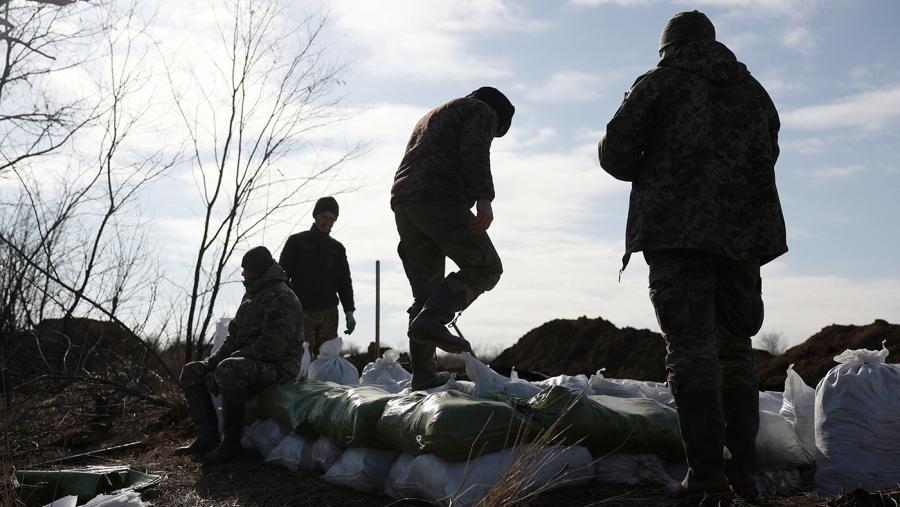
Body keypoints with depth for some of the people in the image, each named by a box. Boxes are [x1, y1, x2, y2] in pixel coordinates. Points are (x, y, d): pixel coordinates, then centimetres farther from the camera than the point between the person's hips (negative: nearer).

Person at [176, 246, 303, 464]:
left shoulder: (281, 298, -17)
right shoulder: (251, 295, 17)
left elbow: (270, 347, -24)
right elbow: (235, 333, 19)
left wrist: (234, 357, -18)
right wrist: (214, 360, 4)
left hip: (277, 366, -11)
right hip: (248, 363, 11)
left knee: (228, 371, -38)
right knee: (191, 372, 5)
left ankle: (231, 442, -24)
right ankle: (208, 438, -2)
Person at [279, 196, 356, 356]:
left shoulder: (337, 248, 16)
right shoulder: (297, 242, 5)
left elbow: (345, 282, 17)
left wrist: (349, 312, 6)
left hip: (328, 314, 3)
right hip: (302, 313, -3)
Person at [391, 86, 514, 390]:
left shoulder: (432, 116, 39)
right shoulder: (483, 111, 14)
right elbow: (475, 150, -9)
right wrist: (484, 199, -21)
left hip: (402, 200, 8)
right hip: (441, 199, -8)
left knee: (426, 290, 8)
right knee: (485, 267, -1)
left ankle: (423, 376, 5)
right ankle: (430, 321, -22)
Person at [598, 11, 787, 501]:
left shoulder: (658, 83, 5)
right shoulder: (754, 91, 21)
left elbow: (615, 152, -1)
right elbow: (767, 156, 21)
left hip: (677, 229, -5)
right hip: (744, 232, 5)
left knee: (691, 350, -7)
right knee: (734, 349, 10)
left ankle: (706, 474, -11)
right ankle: (743, 472, 8)